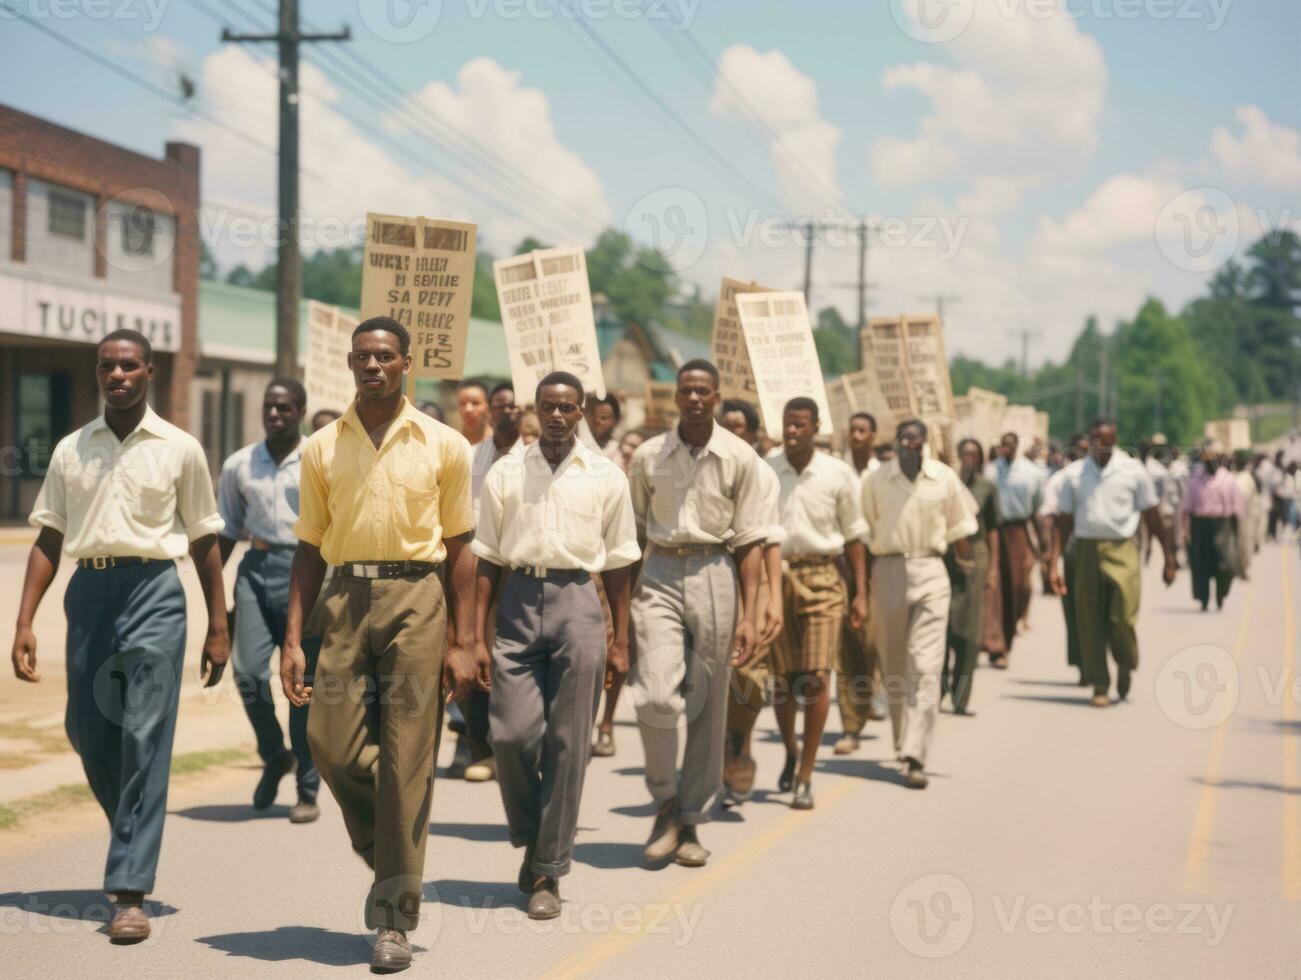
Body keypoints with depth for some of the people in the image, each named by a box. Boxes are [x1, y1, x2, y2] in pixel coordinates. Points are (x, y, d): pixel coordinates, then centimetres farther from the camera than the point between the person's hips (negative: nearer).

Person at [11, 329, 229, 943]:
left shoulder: (179, 449, 4)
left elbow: (203, 541, 7)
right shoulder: (71, 450, 11)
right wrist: (24, 623, 3)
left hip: (152, 591, -3)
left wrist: (218, 628, 5)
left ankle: (130, 891, -8)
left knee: (144, 740, -9)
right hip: (88, 592, 3)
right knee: (88, 735, 8)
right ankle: (134, 844, 34)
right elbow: (49, 540, 11)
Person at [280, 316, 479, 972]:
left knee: (406, 756, -2)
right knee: (329, 739, -7)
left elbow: (459, 548, 6)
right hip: (347, 597, 2)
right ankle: (386, 856, 23)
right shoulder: (322, 449, 9)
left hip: (416, 597, -2)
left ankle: (396, 917, 6)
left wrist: (462, 643, 1)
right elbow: (309, 549, 11)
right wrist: (292, 640, 3)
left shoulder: (444, 446, 4)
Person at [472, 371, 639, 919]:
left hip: (576, 601, -1)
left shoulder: (606, 479, 6)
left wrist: (620, 642, 8)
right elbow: (487, 559, 8)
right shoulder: (505, 475, 8)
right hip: (519, 600, 1)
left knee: (566, 742, 0)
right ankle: (531, 838, 19)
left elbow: (617, 564, 10)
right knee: (511, 733, -7)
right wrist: (476, 636, 2)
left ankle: (548, 872, 8)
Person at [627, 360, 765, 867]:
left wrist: (748, 615, -4)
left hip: (713, 575, 0)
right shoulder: (648, 456, 5)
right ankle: (665, 801, 5)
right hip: (659, 576, 0)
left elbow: (749, 540, 2)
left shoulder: (740, 458, 1)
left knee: (708, 706, 4)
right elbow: (633, 533, 12)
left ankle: (690, 823, 15)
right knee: (655, 694, -16)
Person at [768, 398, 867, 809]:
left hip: (820, 578, -1)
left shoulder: (838, 474, 0)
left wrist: (860, 593, 3)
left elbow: (854, 536, 6)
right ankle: (791, 751, 35)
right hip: (774, 577, 1)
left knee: (816, 678, -8)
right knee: (780, 676, 7)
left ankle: (805, 776, -1)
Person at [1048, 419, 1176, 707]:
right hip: (1087, 550, 2)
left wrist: (1169, 558, 6)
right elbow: (1063, 522, 7)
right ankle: (1099, 685, 13)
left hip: (1122, 551, -1)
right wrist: (1054, 564, 1)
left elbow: (1153, 518, 7)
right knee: (1090, 622, 1)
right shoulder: (1073, 474, 5)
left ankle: (1125, 665, 20)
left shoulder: (1133, 471, 2)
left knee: (1122, 618, -10)